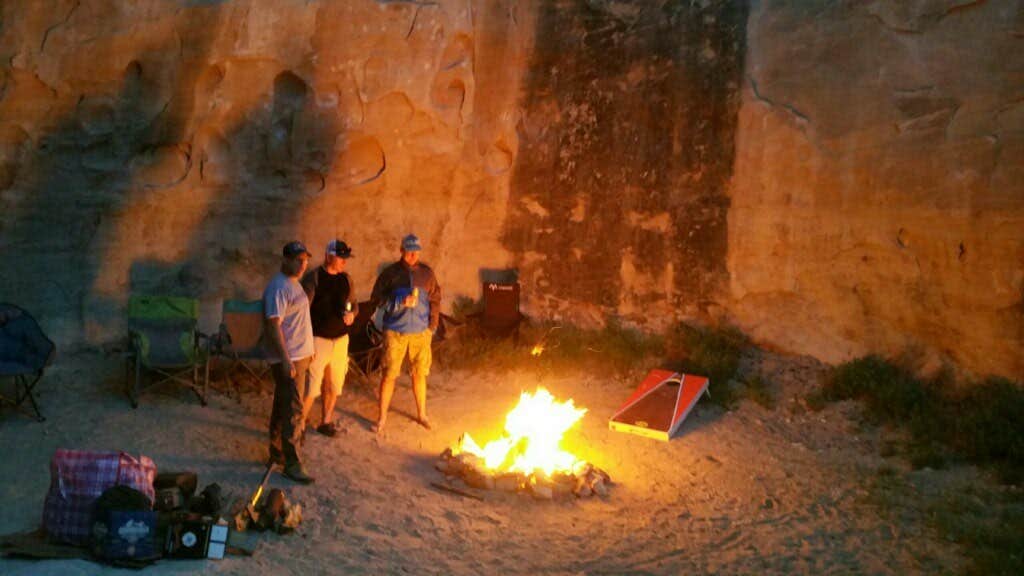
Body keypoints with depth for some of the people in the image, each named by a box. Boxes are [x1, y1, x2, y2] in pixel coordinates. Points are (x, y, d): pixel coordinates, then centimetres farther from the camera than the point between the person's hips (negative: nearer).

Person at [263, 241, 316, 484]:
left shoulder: (294, 283, 13)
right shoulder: (279, 288, -18)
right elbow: (273, 325, -23)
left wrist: (307, 350, 22)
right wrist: (286, 360, -26)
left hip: (299, 356, 10)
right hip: (288, 359, -10)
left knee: (283, 407, 18)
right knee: (293, 411, -8)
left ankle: (277, 452, 28)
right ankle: (292, 464, -3)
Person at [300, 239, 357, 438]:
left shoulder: (346, 279, 8)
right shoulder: (313, 277, -10)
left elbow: (354, 303, 19)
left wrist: (351, 313, -5)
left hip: (340, 339, 6)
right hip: (318, 339, -6)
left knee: (334, 385, 12)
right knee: (311, 385, -7)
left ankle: (326, 422, 27)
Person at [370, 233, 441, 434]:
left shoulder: (427, 273, 3)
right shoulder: (390, 273, -4)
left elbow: (435, 301, 9)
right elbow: (377, 299, -5)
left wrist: (432, 326, 2)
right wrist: (401, 302, -17)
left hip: (420, 332, 2)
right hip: (395, 332, -2)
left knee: (419, 374, 12)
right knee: (389, 374, 1)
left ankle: (422, 414, 28)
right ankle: (382, 417, 13)